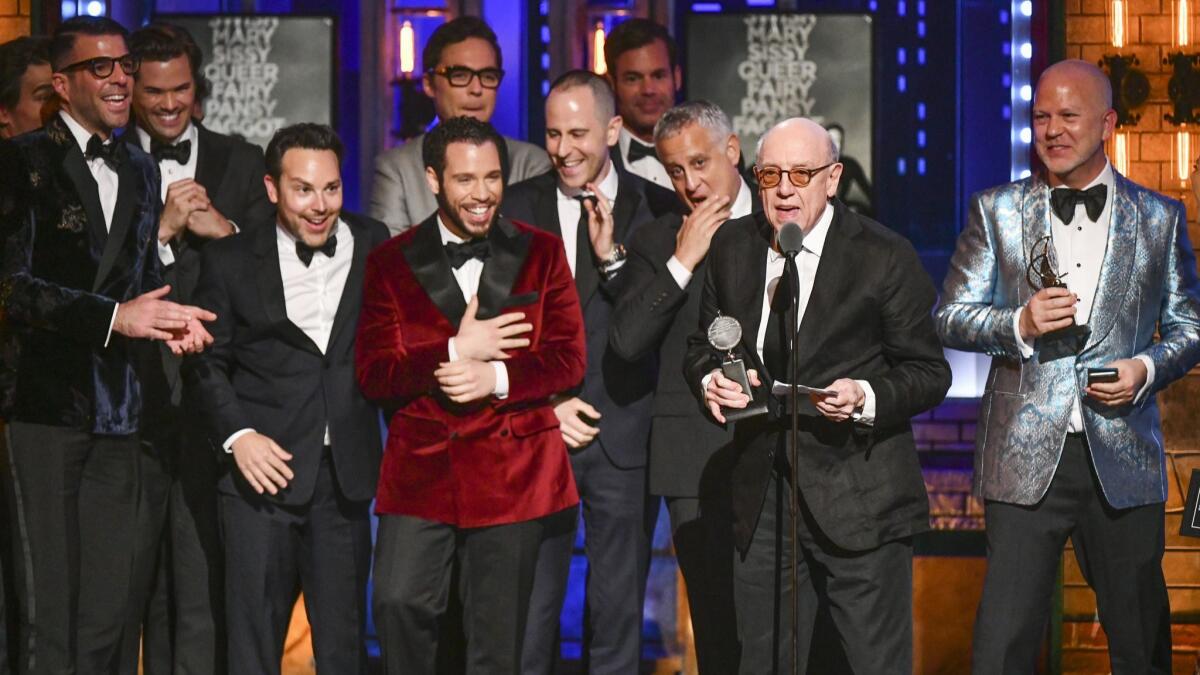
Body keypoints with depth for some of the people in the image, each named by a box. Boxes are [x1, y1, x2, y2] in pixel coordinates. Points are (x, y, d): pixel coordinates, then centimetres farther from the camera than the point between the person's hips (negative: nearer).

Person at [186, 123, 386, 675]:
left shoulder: (373, 246, 6)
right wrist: (237, 435, -7)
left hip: (345, 472, 1)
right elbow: (209, 360, 5)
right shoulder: (230, 261, 2)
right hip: (264, 466, -1)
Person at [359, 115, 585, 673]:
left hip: (512, 470, 0)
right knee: (397, 603, -16)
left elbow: (568, 359, 0)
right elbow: (373, 374, -1)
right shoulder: (391, 263, 5)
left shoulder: (541, 253, 6)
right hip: (420, 469, 0)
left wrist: (497, 378, -16)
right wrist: (457, 351, -13)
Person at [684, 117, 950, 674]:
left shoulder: (885, 257, -7)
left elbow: (928, 372, -4)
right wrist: (711, 379, -5)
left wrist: (867, 398, -23)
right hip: (760, 496, 4)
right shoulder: (732, 246, 6)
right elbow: (704, 343, 18)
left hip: (857, 499, -4)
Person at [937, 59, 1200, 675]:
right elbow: (951, 317, 6)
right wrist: (1019, 324, -13)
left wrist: (1148, 369, -8)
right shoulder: (996, 212, 6)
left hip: (1123, 459, 1)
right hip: (1026, 458, -1)